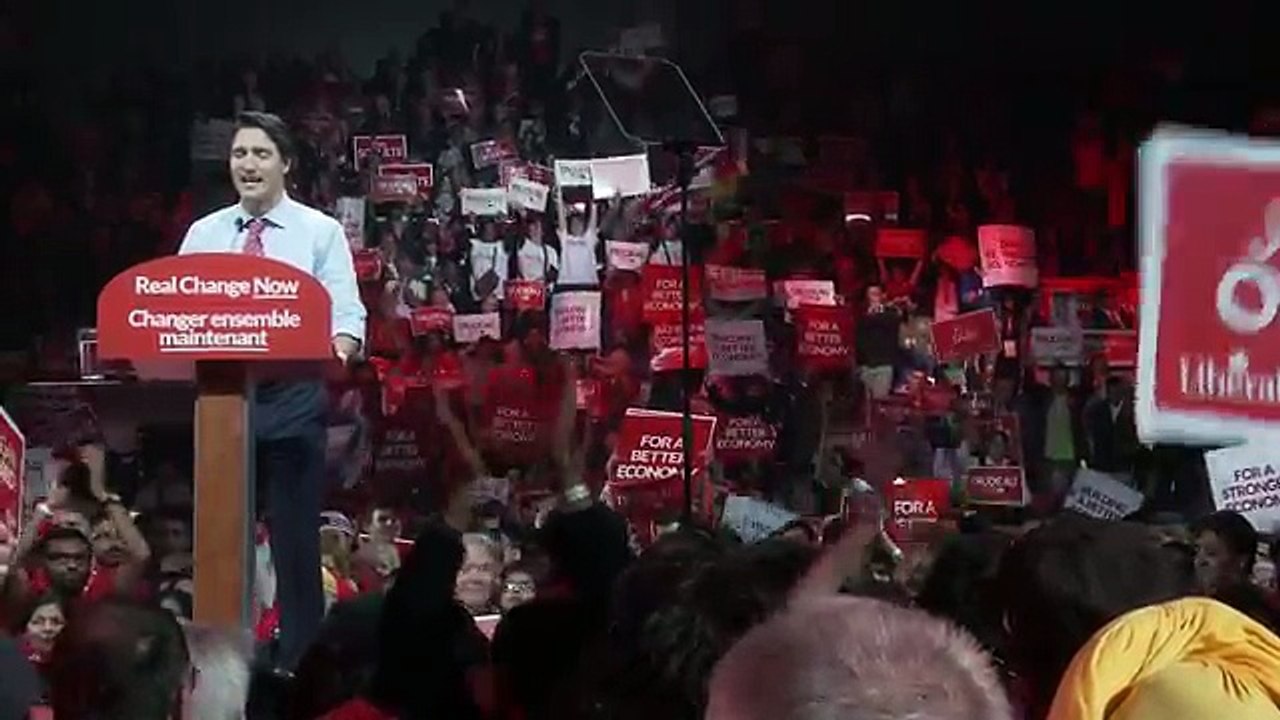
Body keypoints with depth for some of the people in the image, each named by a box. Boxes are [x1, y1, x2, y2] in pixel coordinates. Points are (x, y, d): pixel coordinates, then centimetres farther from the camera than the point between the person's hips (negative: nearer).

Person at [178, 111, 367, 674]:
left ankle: (298, 665, 8)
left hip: (293, 398, -3)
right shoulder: (202, 235, 11)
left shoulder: (320, 232, 3)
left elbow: (347, 315, -4)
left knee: (295, 536, 1)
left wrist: (336, 351, -26)